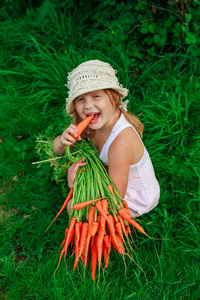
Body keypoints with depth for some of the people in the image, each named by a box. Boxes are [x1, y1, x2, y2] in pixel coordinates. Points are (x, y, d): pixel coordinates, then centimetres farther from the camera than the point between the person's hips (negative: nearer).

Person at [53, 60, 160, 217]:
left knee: (73, 207, -12)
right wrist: (63, 141, -29)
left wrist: (76, 184, -36)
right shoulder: (96, 123, -14)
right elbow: (57, 148, -6)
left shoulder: (121, 142, -39)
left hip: (137, 200, -7)